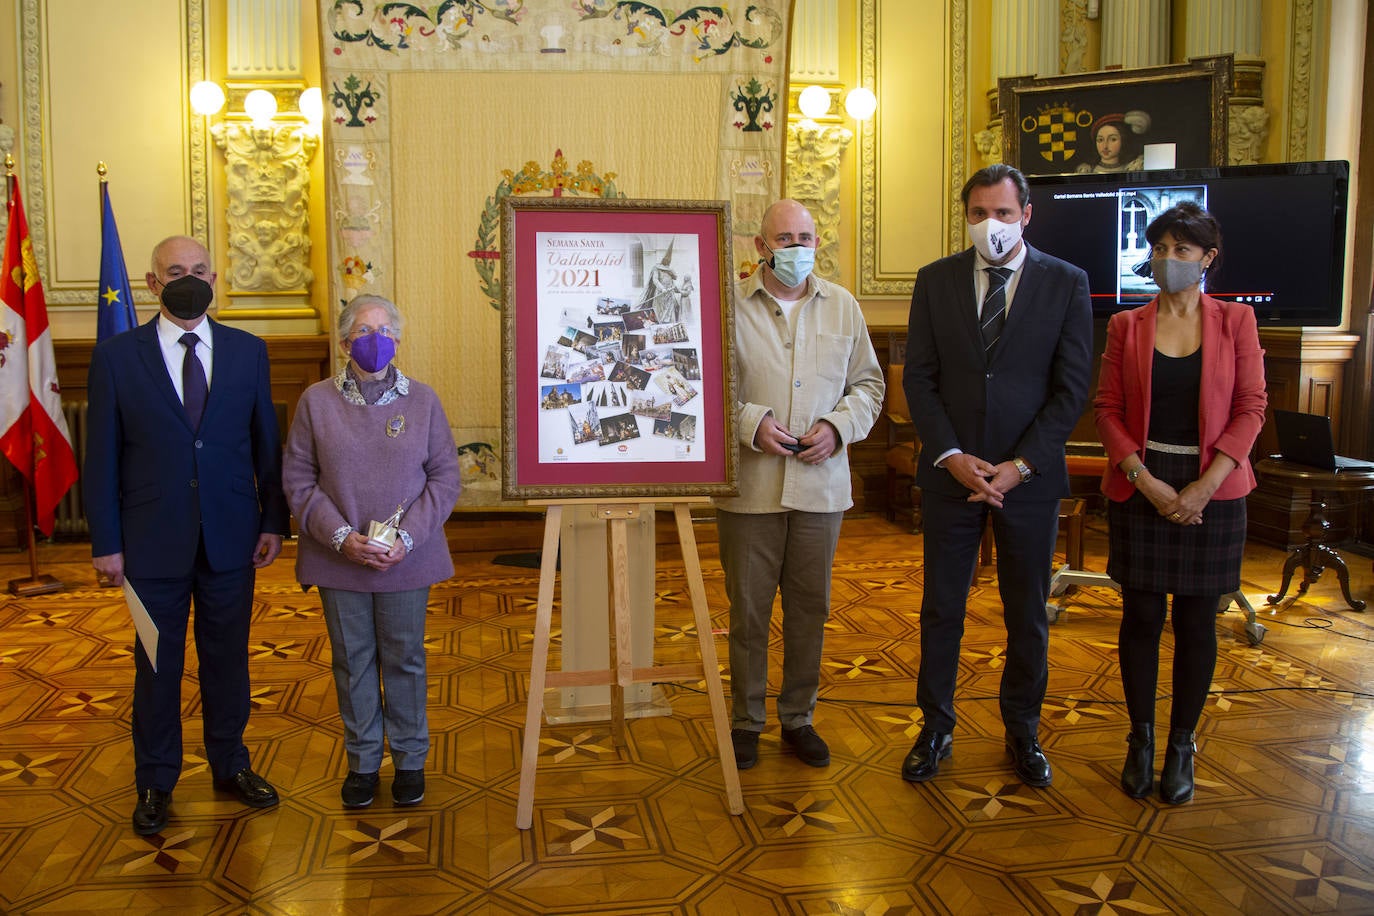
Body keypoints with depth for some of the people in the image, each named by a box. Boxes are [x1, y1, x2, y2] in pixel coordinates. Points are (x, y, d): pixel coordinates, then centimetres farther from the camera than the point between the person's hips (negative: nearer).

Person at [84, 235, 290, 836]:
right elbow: (101, 458, -2)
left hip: (231, 539, 2)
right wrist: (106, 543, -5)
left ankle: (230, 765, 31)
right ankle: (156, 782, 27)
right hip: (153, 543, -1)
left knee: (228, 658, 14)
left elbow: (266, 444, 6)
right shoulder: (116, 356, -3)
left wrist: (273, 522, 1)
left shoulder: (247, 352, 3)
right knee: (157, 667, 11)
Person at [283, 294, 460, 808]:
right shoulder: (316, 401, -1)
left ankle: (410, 760, 27)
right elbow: (298, 480, -2)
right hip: (338, 560, 0)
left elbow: (445, 478, -1)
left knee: (405, 660, 10)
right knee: (352, 661, 11)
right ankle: (362, 761, 27)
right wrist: (342, 536, -14)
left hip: (406, 559, 0)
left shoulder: (422, 400, 0)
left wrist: (407, 539, -13)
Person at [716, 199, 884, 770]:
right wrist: (750, 423, -16)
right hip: (749, 488, -3)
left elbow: (868, 383, 12)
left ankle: (799, 718, 27)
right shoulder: (729, 306, -2)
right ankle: (746, 720, 23)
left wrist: (838, 426, -6)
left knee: (809, 608, 12)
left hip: (820, 485, 3)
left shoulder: (843, 307, 9)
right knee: (748, 610, 7)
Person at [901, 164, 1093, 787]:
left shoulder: (1066, 284, -2)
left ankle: (1022, 730, 29)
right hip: (950, 473, 1)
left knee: (1028, 614, 11)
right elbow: (918, 377, 1)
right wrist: (950, 455, -11)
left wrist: (1019, 465, -13)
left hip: (1029, 476, -1)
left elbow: (1072, 387, -5)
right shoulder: (936, 281, 2)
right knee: (941, 608, 9)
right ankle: (936, 728, 24)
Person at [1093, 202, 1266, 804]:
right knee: (1141, 617, 4)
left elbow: (1251, 408, -2)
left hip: (1212, 490, 0)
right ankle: (1140, 738, 19)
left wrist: (1204, 486, -12)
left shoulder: (1235, 321, 3)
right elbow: (1107, 410, 0)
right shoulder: (1126, 326, 5)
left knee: (1197, 621, 5)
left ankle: (1181, 745, 19)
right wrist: (1146, 480, -12)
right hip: (1139, 488, 0)